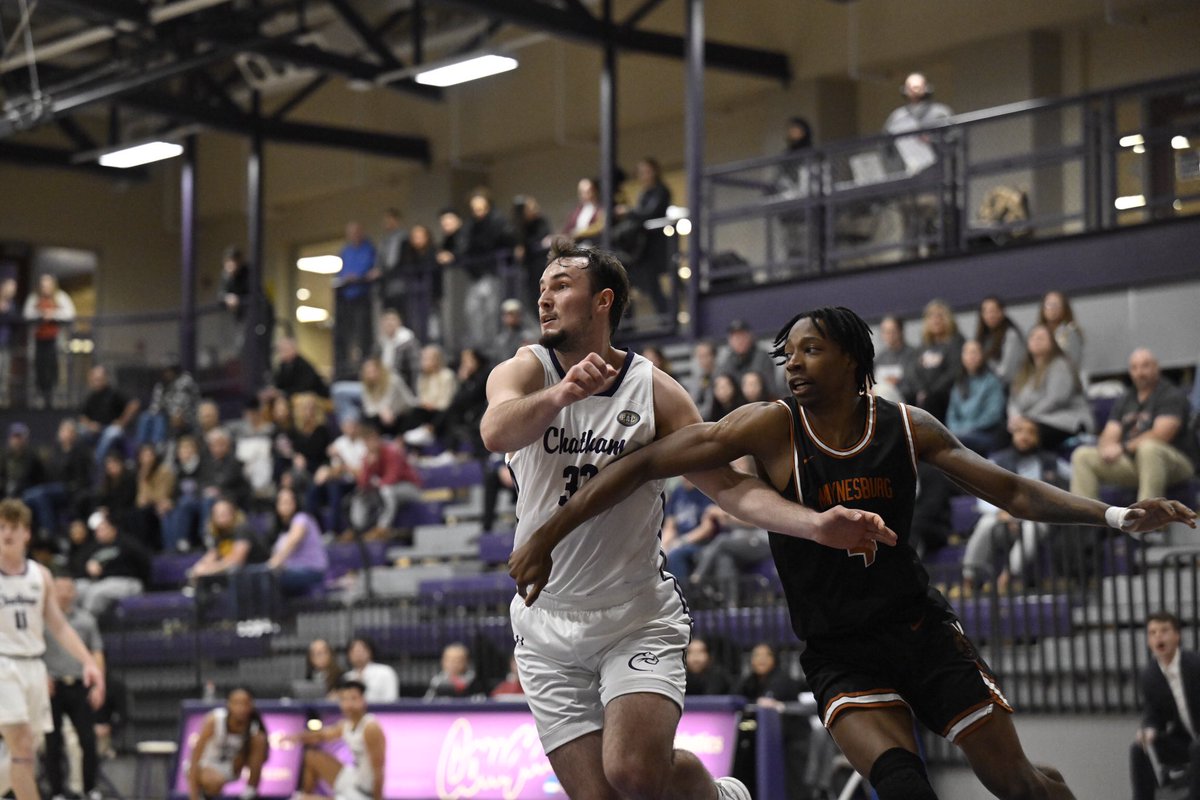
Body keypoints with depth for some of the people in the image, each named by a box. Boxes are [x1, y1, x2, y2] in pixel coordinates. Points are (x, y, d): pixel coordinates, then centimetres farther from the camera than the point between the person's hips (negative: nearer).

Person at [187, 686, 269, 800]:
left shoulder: (254, 727, -18)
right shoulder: (214, 720, -26)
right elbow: (195, 756, -24)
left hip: (232, 766, 3)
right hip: (207, 765, -3)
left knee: (260, 739, -22)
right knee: (215, 782, -39)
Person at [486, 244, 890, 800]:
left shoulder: (655, 391, -2)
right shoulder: (523, 373, -3)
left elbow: (728, 486, -4)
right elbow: (496, 434, -25)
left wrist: (818, 525, -21)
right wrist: (560, 395, -47)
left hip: (638, 617, -1)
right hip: (546, 625, 2)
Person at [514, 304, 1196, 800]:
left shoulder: (907, 428, -2)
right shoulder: (770, 428, -10)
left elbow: (1012, 491, 4)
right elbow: (645, 465, -11)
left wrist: (1117, 516, -8)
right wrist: (547, 537, -16)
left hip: (923, 630, 2)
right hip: (840, 654, -2)